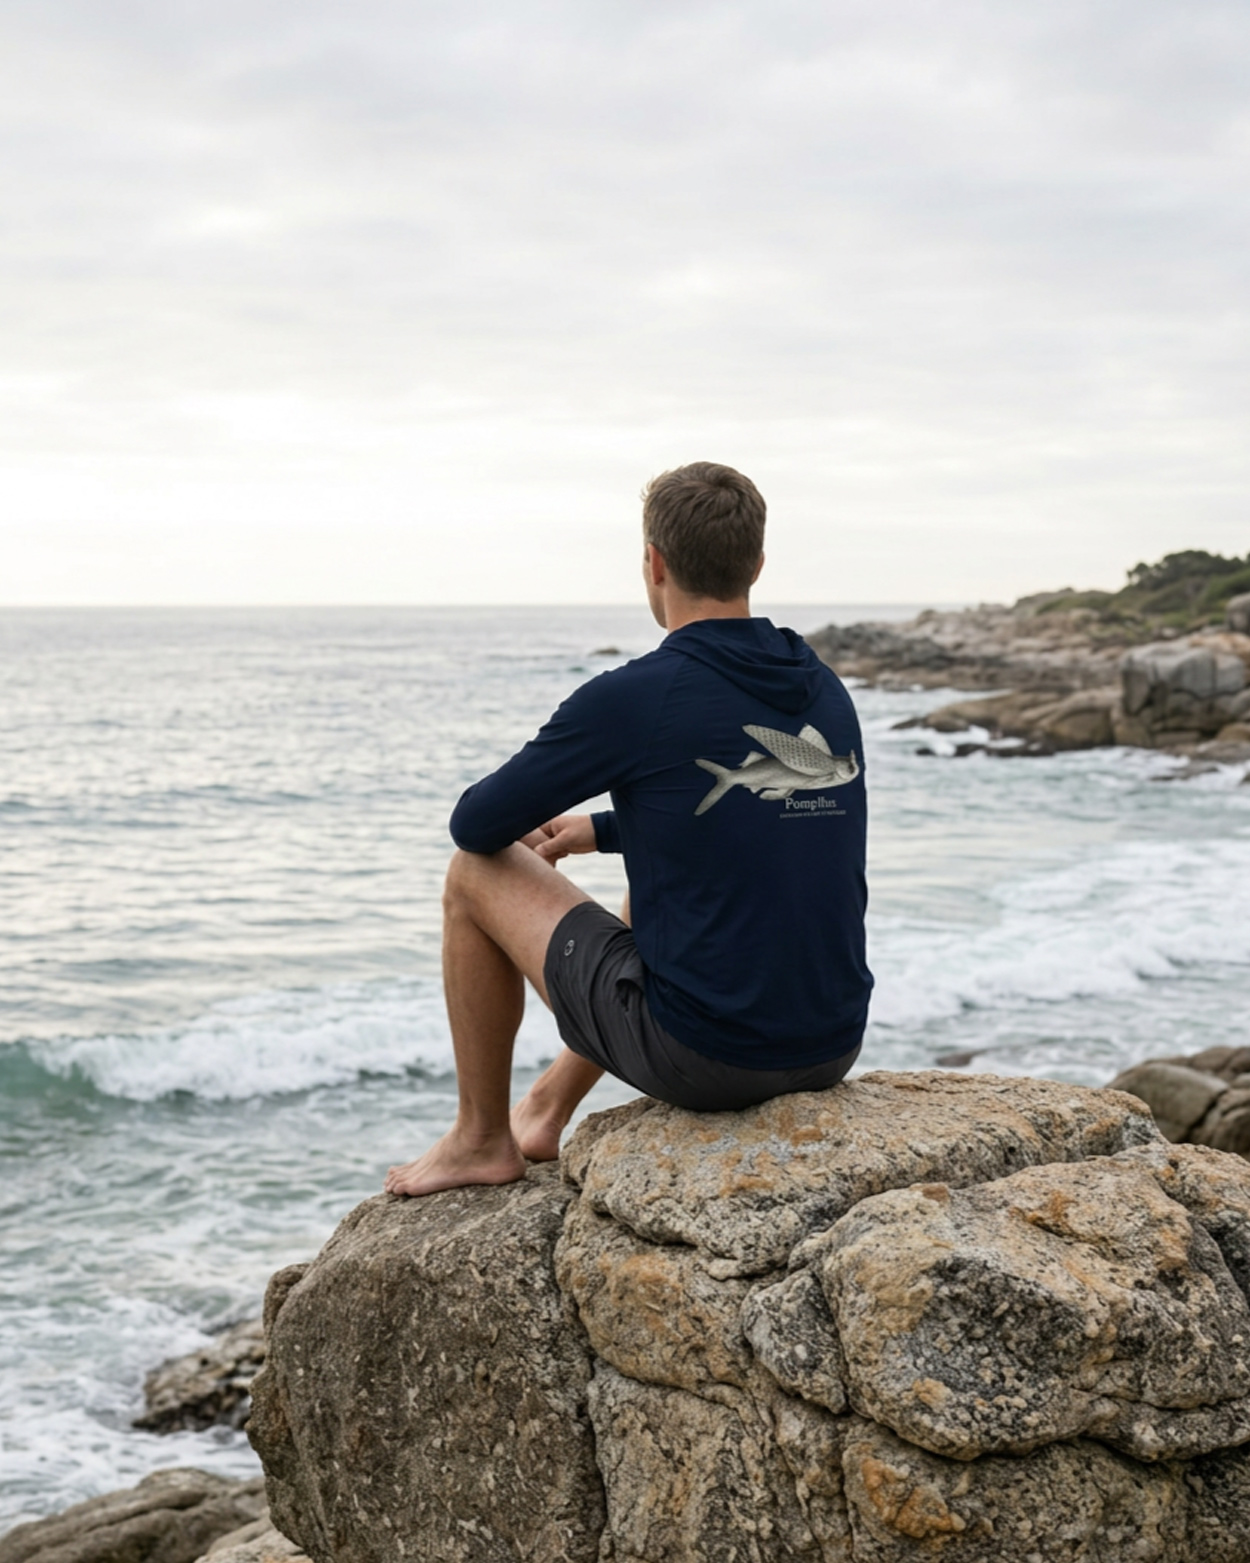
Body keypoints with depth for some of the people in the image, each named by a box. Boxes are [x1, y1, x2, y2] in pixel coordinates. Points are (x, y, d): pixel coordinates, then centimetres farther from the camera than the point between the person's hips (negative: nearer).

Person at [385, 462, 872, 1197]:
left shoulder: (632, 699, -14)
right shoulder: (827, 690, 6)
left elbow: (475, 826, -2)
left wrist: (521, 831, 22)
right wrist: (600, 829, 34)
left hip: (699, 1054, -7)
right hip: (833, 1051, 7)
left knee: (477, 873, 11)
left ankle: (481, 1139, 26)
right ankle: (547, 1111, 48)